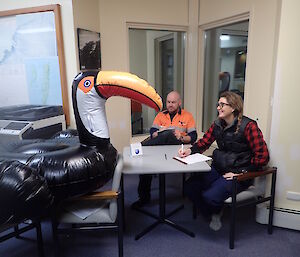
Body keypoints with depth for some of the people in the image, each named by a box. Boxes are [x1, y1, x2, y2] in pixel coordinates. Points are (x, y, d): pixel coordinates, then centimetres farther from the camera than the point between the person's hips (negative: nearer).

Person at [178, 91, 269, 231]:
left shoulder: (248, 126, -14)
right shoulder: (218, 124, 6)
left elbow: (262, 156, -15)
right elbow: (204, 142, 11)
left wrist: (240, 172, -16)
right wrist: (190, 150, -9)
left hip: (238, 173, -6)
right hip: (217, 169, 6)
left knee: (210, 196, -25)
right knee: (189, 187, -11)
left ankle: (217, 212, 15)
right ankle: (212, 214, 16)